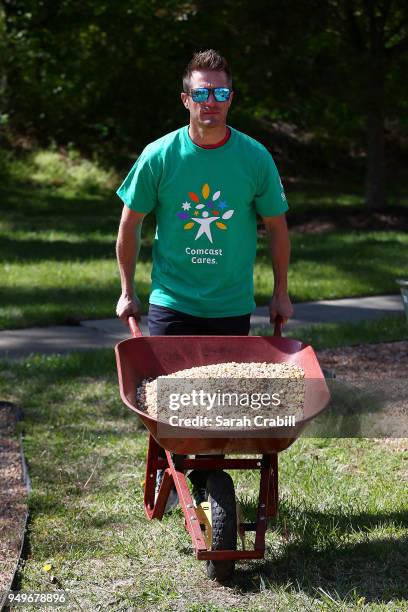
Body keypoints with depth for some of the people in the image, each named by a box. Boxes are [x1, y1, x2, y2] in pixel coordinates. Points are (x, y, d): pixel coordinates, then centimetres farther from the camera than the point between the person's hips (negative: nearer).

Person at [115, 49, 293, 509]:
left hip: (232, 306, 1)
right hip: (170, 302, 0)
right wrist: (127, 292, 7)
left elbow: (276, 226, 6)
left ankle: (210, 475, 27)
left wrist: (280, 293, 10)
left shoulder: (254, 157, -7)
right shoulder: (159, 156, -9)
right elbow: (130, 225, 3)